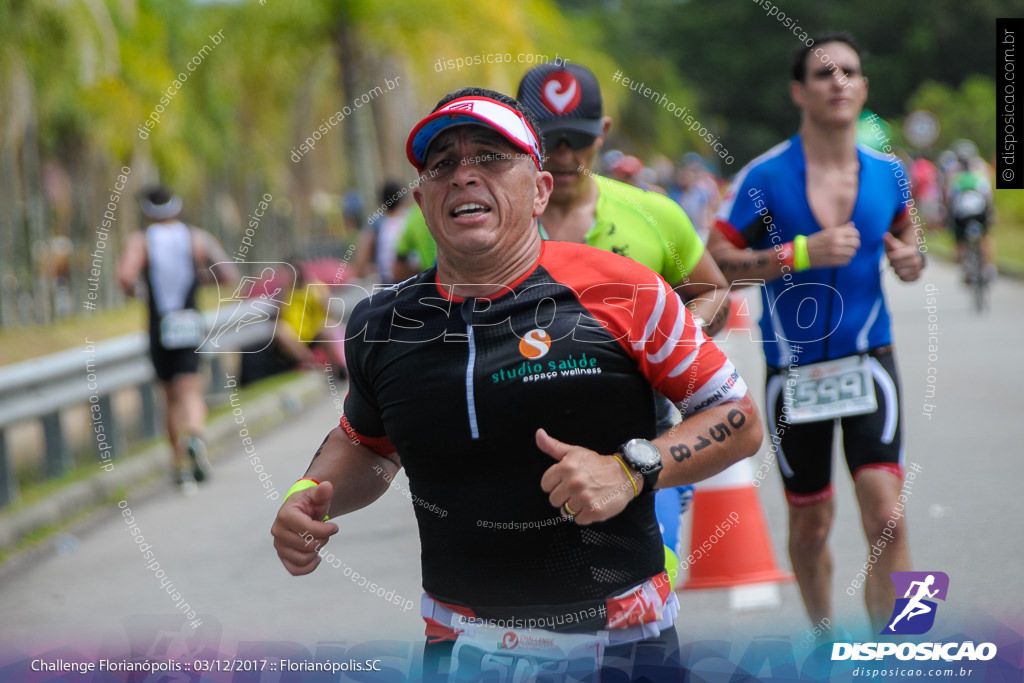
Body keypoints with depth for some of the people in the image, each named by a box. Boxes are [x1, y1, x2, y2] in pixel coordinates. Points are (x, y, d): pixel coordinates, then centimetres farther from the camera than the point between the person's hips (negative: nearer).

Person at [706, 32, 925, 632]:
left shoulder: (888, 172, 1)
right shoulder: (766, 177, -10)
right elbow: (715, 263, -11)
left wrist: (911, 259, -2)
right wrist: (800, 253, -23)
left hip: (868, 359, 1)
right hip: (794, 369, -1)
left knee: (886, 519, -16)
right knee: (810, 527, 13)